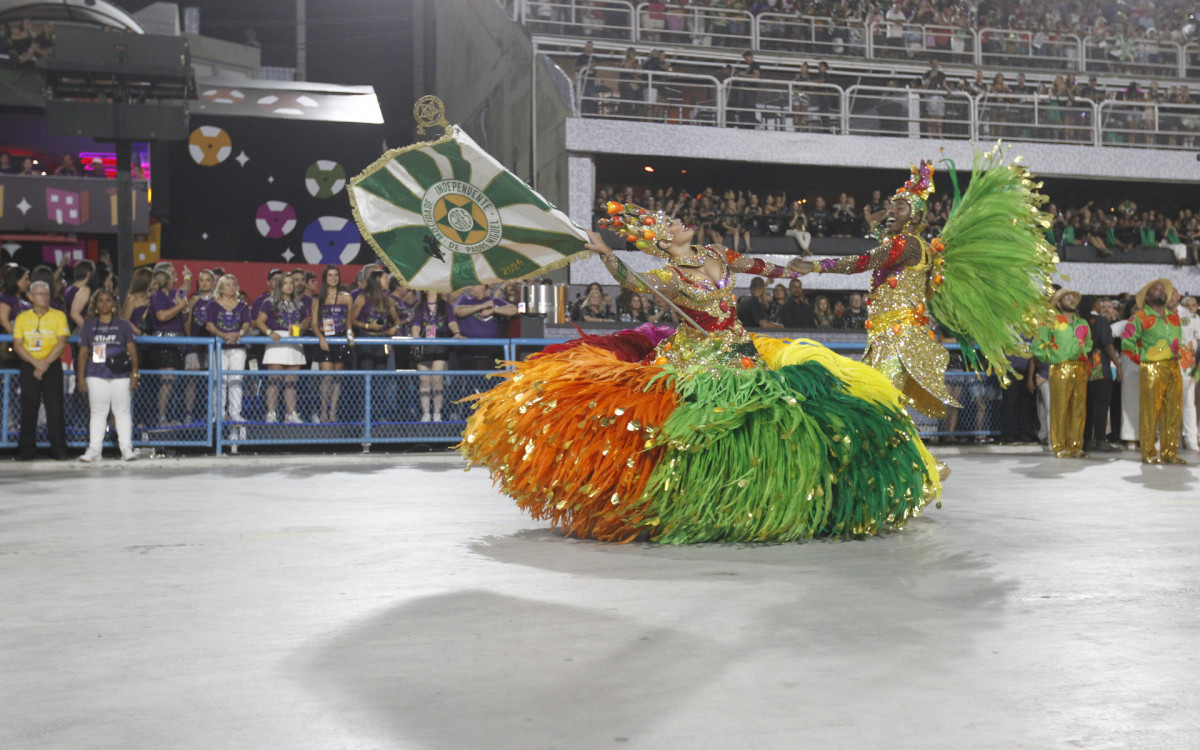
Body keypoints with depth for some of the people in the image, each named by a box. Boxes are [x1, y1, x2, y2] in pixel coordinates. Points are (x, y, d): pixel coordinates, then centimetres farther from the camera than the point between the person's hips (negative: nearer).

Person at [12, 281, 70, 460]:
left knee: (55, 408, -5)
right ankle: (26, 450, 8)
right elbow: (17, 344, 3)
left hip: (52, 366, -2)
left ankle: (59, 450, -2)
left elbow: (62, 342, -2)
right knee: (28, 409, 1)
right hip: (28, 366, 2)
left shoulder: (59, 316, 6)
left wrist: (46, 362, -13)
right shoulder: (22, 317, 10)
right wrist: (35, 362, -10)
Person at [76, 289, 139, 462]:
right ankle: (94, 449, 8)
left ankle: (126, 448, 2)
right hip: (95, 375, 2)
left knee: (122, 410, -1)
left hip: (120, 375, -1)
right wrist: (81, 377, 5)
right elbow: (83, 352, 11)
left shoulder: (123, 325, 8)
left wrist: (134, 373, -4)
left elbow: (132, 350, 4)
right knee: (97, 412, 4)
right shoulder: (88, 326, 12)